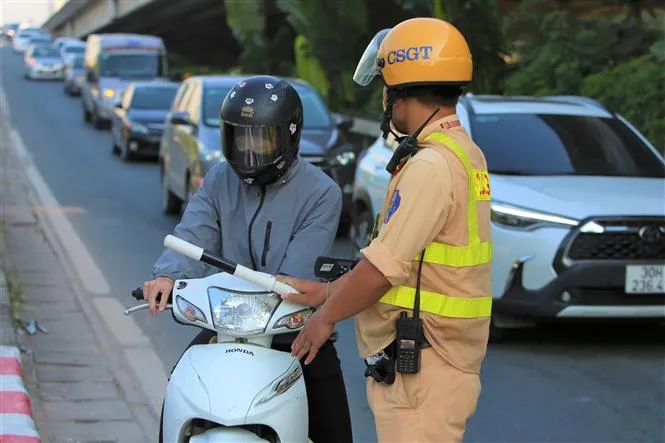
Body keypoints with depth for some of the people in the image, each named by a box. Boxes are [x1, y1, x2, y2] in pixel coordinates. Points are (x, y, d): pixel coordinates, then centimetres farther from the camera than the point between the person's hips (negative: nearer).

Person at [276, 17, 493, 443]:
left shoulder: (433, 165, -19)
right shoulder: (464, 153, 13)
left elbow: (382, 268, -18)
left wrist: (326, 316, -3)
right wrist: (326, 291, 18)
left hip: (420, 366, -10)